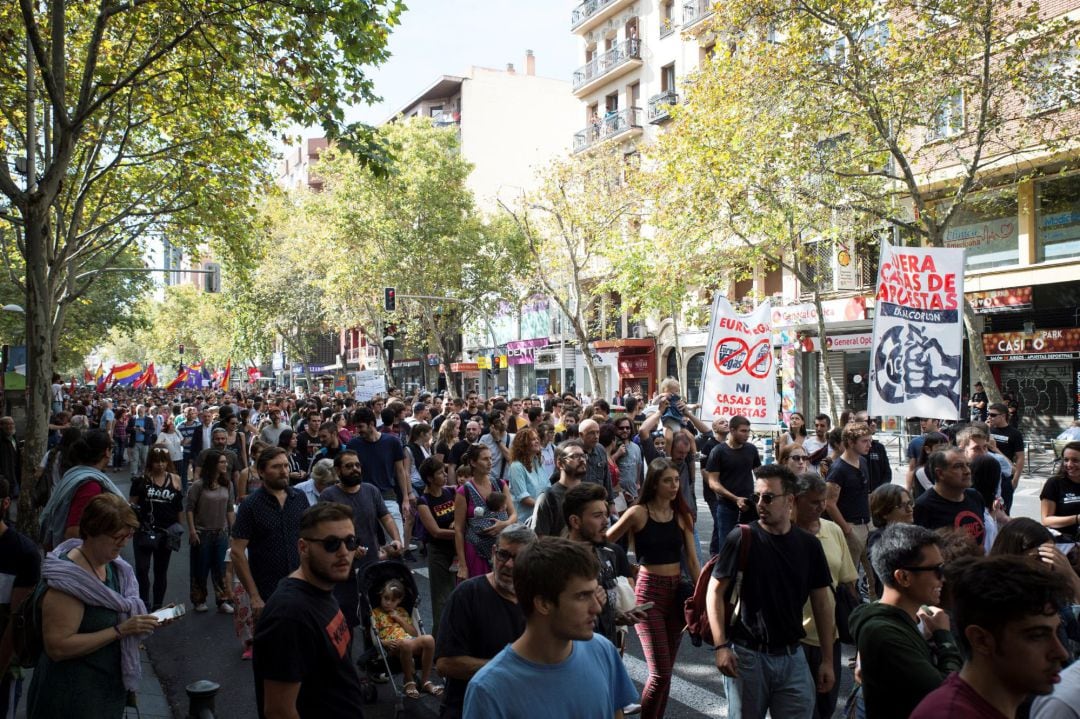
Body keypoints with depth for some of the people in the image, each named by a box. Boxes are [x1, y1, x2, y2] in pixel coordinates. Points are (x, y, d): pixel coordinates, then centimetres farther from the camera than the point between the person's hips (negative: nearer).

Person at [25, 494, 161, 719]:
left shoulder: (114, 566, 2)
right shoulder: (68, 579, -23)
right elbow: (57, 647, -26)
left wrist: (146, 620, -3)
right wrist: (120, 631, -27)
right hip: (73, 694, -8)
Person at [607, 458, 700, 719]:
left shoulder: (683, 515, 4)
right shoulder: (638, 513, -10)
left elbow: (693, 562, 6)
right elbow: (603, 543, -3)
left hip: (677, 591, 5)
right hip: (649, 592, -5)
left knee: (666, 670, 11)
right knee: (660, 673, -7)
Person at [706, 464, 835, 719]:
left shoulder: (808, 544, 1)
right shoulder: (741, 538, -9)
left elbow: (821, 604, 8)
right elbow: (715, 591, -7)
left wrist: (827, 659, 6)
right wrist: (721, 645, -14)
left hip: (792, 657, 3)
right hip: (746, 655, -2)